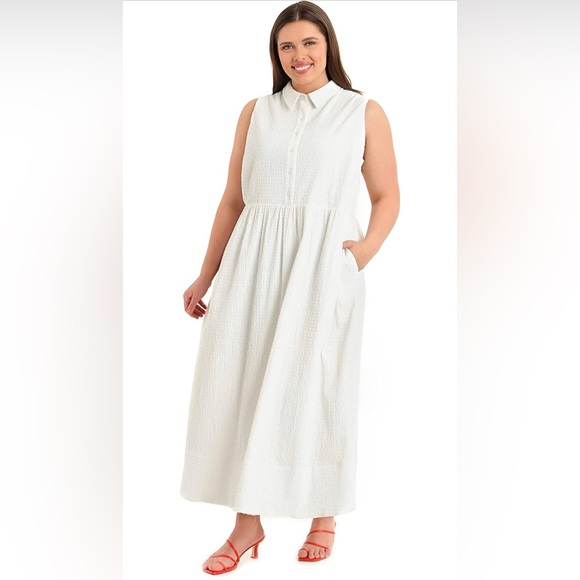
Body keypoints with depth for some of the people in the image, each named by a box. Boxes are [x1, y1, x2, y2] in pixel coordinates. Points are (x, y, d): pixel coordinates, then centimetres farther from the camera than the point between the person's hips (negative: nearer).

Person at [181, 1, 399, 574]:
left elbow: (387, 196, 6)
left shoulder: (364, 112, 8)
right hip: (254, 262, 3)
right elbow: (233, 200, 15)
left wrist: (368, 247, -14)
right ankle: (248, 522, 8)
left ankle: (324, 516, 18)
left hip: (324, 264, -2)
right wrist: (206, 276, 12)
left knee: (316, 386, 1)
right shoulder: (256, 112, 15)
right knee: (239, 382, -3)